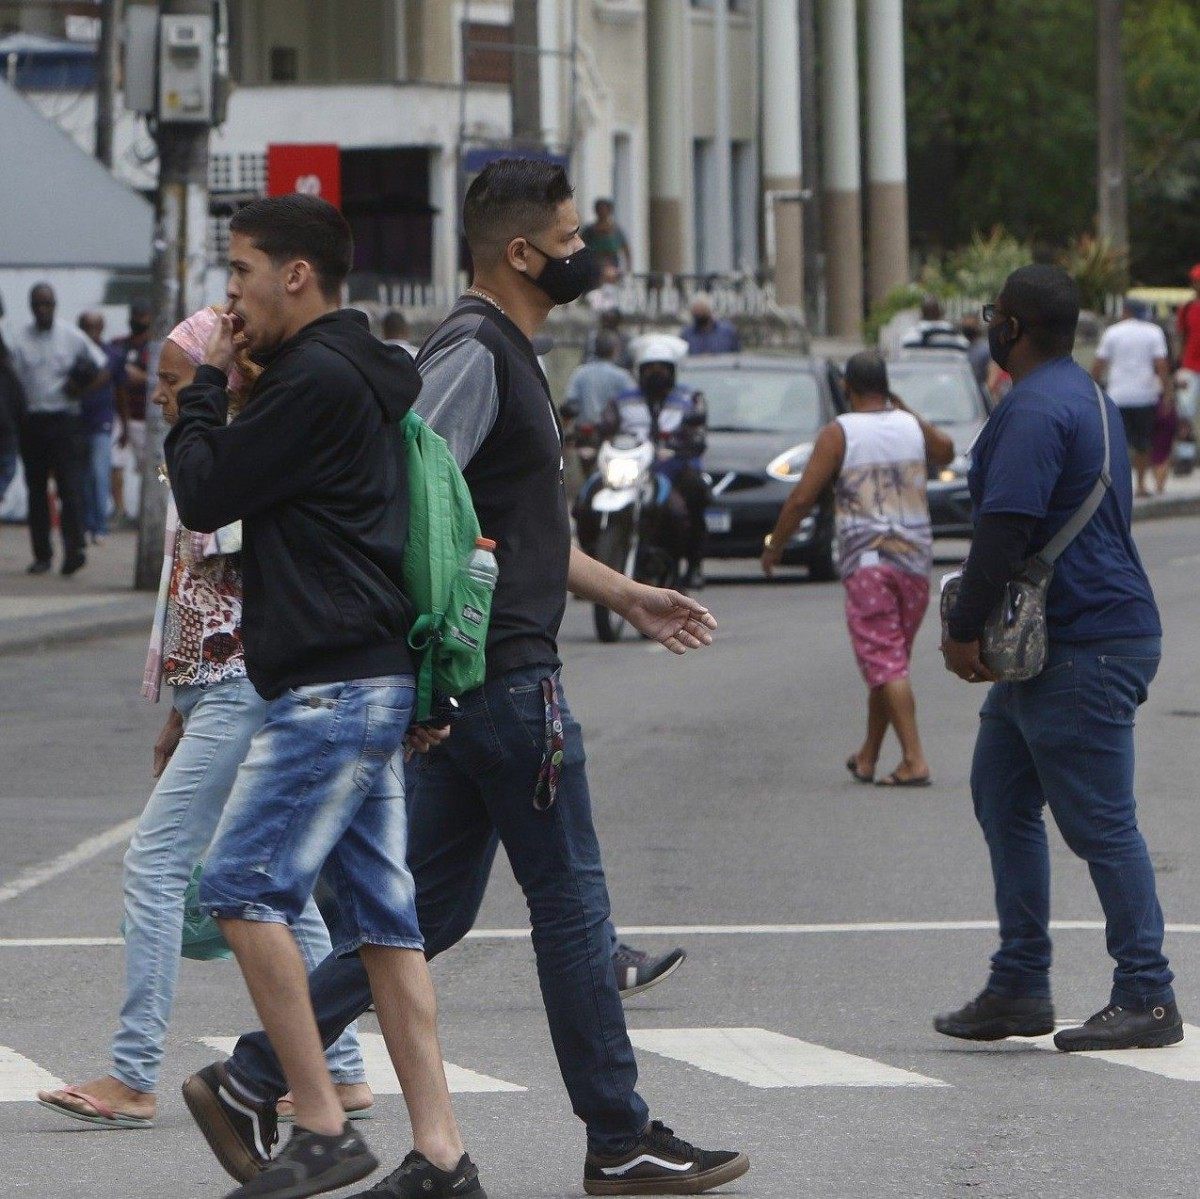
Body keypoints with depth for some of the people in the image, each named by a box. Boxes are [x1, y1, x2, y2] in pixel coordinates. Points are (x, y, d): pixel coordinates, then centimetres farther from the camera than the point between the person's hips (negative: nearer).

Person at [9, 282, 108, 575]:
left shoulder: (71, 336, 4)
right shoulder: (21, 341, 6)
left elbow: (103, 369, 10)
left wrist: (82, 389, -7)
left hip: (65, 421, -2)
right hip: (32, 419, 2)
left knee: (70, 486, -12)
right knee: (36, 490, 4)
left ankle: (74, 549, -18)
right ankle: (41, 555, 10)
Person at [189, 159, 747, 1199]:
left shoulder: (505, 353, 18)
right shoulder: (473, 355, -15)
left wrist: (626, 595, 30)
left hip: (476, 680, 10)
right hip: (505, 678, -10)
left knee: (432, 906, 11)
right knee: (570, 899, -2)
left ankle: (254, 1075, 11)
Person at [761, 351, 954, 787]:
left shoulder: (838, 434, -5)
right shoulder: (913, 427, 8)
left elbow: (802, 498, -7)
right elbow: (946, 453, 31)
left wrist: (774, 546, 5)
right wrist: (902, 409, 31)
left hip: (866, 560, -5)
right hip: (915, 559, 5)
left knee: (885, 663, -6)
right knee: (891, 661, 14)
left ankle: (914, 760, -17)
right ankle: (867, 757, 24)